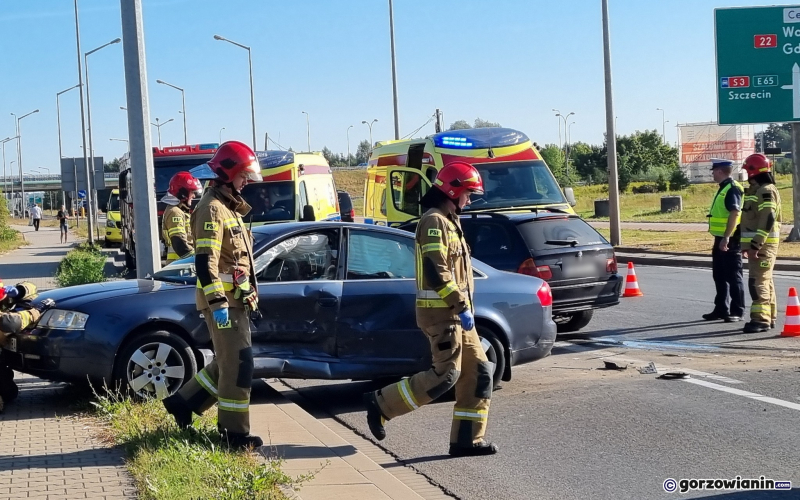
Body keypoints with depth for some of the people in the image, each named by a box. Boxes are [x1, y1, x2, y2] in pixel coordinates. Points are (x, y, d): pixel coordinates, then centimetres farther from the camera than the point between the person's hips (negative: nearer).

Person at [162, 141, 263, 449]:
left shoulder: (229, 207, 18)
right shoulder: (212, 209, -14)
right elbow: (205, 261, -22)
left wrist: (248, 296, 26)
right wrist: (217, 302, -26)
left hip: (235, 300, 10)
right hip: (223, 302, -10)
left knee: (228, 363, 16)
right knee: (237, 365, -6)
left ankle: (183, 402, 25)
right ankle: (235, 432, 2)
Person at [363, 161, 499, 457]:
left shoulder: (448, 222, 21)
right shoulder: (434, 222, -12)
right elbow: (436, 271, -22)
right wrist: (462, 305, -21)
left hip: (455, 312, 10)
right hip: (441, 312, -10)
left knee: (478, 372, 6)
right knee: (445, 374, -12)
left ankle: (467, 439, 9)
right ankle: (381, 405, -2)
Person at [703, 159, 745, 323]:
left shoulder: (733, 189, -16)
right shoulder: (723, 189, 16)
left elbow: (735, 214, -25)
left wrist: (726, 238, -29)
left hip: (730, 241, -10)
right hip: (720, 240, 10)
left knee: (733, 277, -3)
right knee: (719, 276, 14)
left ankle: (737, 311, 3)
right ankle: (721, 309, 22)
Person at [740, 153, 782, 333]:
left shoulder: (766, 191, -15)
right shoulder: (756, 190, 18)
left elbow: (767, 220, -24)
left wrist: (756, 244, -27)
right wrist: (747, 244, 22)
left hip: (763, 245, -11)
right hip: (756, 244, 11)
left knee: (758, 281, -13)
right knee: (765, 281, 14)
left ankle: (761, 319, -14)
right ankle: (769, 317, 21)